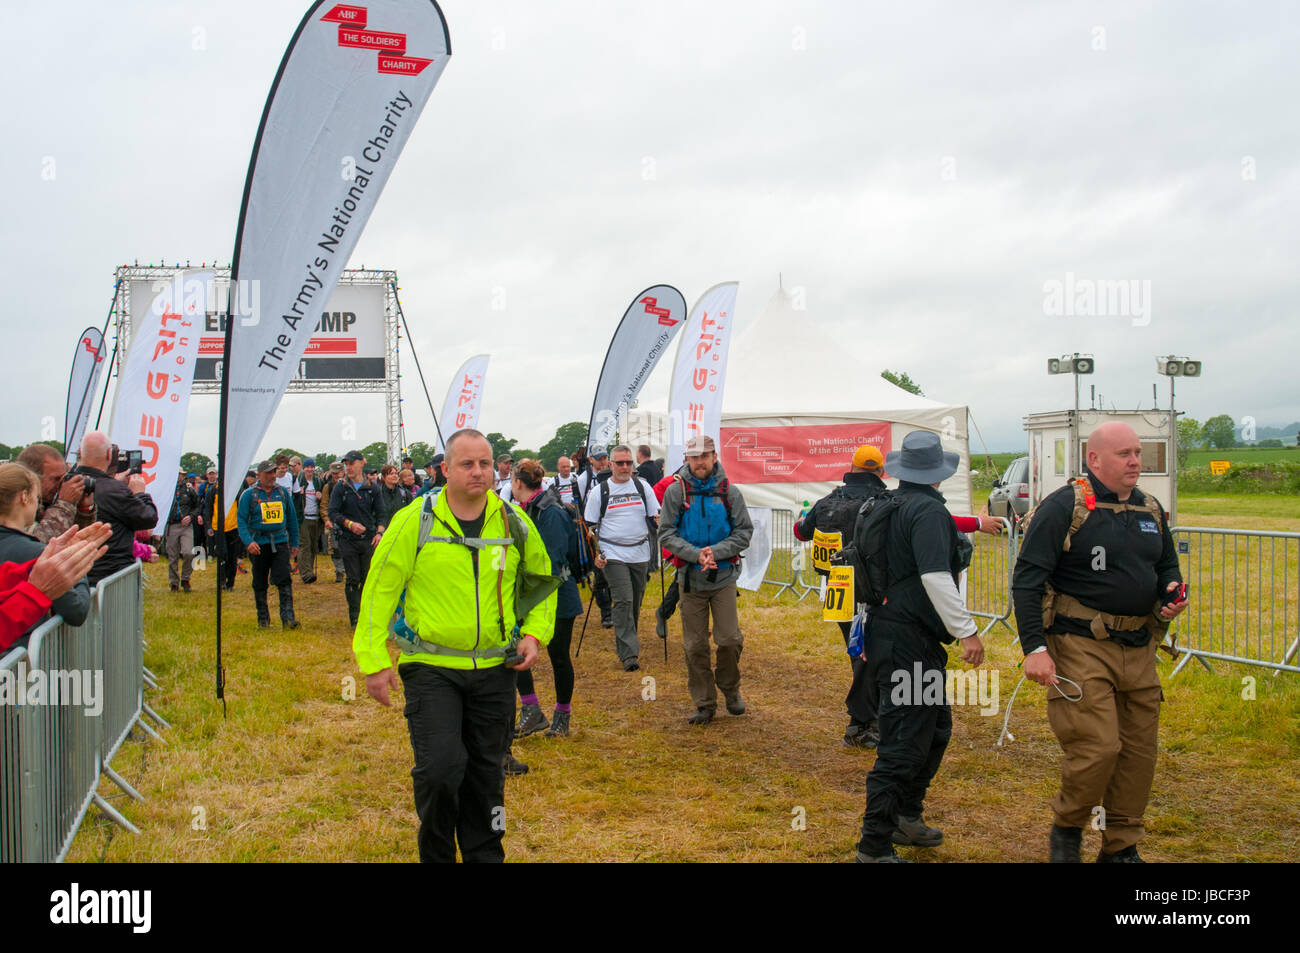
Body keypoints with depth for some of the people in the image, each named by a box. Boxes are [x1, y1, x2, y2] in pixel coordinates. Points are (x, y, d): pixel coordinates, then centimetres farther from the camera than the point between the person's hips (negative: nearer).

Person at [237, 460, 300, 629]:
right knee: (260, 584, 8)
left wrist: (294, 543, 13)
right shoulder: (249, 494, -2)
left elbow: (291, 519, 14)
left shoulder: (282, 492, 8)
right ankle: (263, 619, 20)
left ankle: (288, 618, -12)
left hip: (280, 542, 1)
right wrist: (248, 541, -20)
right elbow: (242, 520, -6)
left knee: (284, 580, -10)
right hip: (259, 544, -1)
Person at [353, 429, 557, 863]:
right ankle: (436, 854, 14)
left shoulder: (514, 523, 2)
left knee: (486, 772, 13)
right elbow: (380, 588, -5)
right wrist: (374, 660, -8)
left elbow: (541, 582, 16)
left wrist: (534, 633, 2)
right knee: (439, 768, -11)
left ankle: (484, 854, 32)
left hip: (494, 669, 3)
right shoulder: (414, 521, -8)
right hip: (431, 667, -3)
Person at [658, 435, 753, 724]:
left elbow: (744, 531, 0)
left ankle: (730, 688, 23)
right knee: (695, 645, 4)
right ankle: (704, 704, 17)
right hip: (690, 578, 0)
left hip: (724, 576, 0)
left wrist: (716, 551, -15)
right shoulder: (676, 491, -1)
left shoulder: (729, 491, 0)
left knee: (730, 639, -4)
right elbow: (666, 534, -3)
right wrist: (695, 554, -18)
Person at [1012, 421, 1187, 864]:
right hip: (1081, 648, -7)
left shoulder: (1151, 509, 13)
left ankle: (1121, 847, 26)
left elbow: (1167, 566, 27)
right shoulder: (1064, 507, -9)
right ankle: (1067, 826, 15)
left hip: (1139, 650, 7)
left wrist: (1171, 593, 2)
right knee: (1097, 746, -13)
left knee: (1139, 751, 10)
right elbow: (1027, 579, -11)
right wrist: (1034, 647, -18)